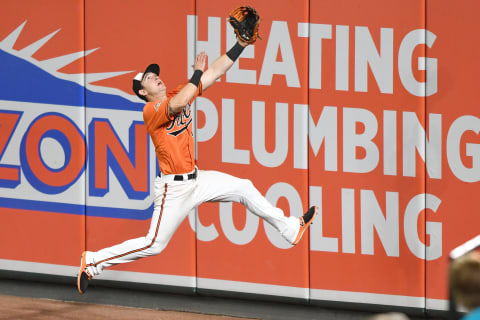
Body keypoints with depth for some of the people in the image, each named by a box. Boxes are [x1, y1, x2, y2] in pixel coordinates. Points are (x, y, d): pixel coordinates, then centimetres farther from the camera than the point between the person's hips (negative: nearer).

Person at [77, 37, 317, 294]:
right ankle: (93, 262, 3)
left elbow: (215, 72, 3)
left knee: (244, 188, 12)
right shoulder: (151, 110, -17)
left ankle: (289, 229, 25)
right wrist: (197, 73, -30)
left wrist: (241, 44, -5)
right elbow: (178, 104, -40)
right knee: (154, 245, -7)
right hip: (174, 187, -8)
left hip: (196, 180, 8)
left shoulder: (177, 95, 6)